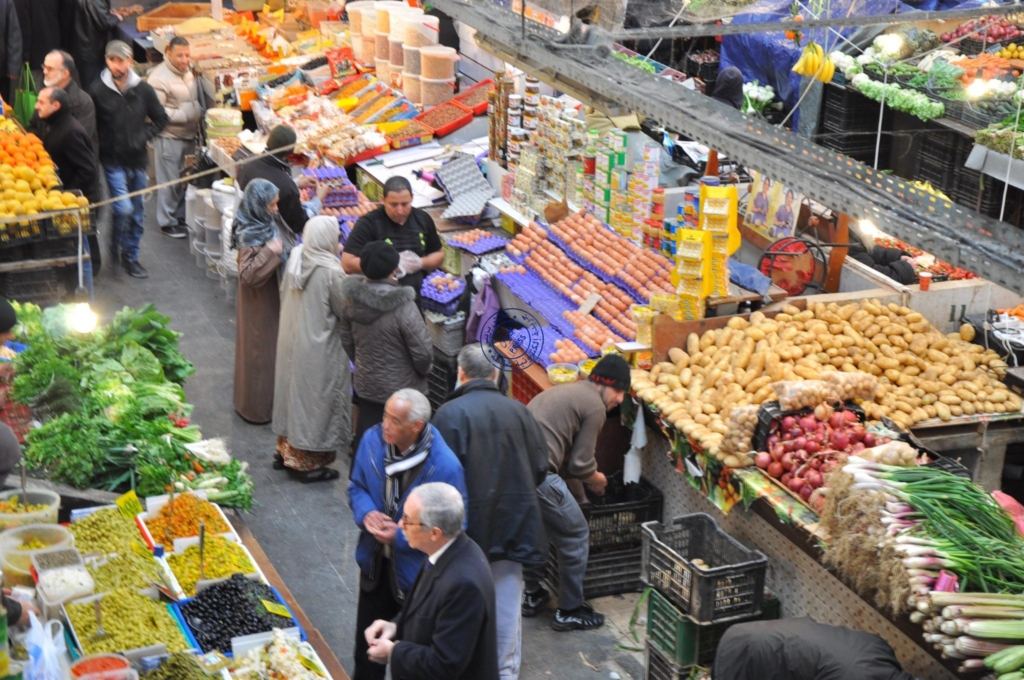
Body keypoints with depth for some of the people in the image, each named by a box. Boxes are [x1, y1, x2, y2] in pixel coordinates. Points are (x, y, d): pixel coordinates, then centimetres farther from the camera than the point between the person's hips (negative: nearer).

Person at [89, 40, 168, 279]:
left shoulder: (143, 89, -1)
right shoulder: (98, 91, -8)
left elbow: (160, 120, 8)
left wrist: (143, 137, -5)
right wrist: (103, 146, -10)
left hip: (138, 160, 3)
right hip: (113, 161, -3)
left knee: (137, 213, 10)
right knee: (123, 208, -15)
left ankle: (131, 257, 25)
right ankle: (116, 245, 13)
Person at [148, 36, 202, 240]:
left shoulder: (187, 73, 9)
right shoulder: (159, 78, -17)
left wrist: (198, 112, 7)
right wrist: (184, 115, -22)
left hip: (189, 135, 8)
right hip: (168, 137, -8)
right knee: (169, 181, 0)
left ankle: (181, 215, 29)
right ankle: (167, 222, 12)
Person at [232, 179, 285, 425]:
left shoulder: (265, 224, 1)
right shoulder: (250, 236, -27)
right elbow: (248, 274, -32)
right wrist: (270, 252, -34)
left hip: (270, 299, 10)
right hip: (259, 305, -9)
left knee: (268, 348, 20)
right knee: (259, 352, 4)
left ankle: (261, 402, 34)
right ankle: (258, 407, 18)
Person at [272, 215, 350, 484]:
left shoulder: (295, 257, -4)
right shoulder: (331, 272, -24)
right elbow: (345, 311, -14)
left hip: (290, 338, 7)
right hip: (318, 347, -7)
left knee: (293, 390, 21)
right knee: (317, 398, 5)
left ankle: (286, 451, 33)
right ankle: (312, 463, 13)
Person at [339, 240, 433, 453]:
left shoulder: (353, 300, -10)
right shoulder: (402, 307, -28)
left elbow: (347, 341, 4)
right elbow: (423, 352, -21)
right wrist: (424, 370, 1)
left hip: (365, 385, 5)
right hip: (401, 389, -5)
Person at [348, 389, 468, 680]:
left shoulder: (445, 466, -28)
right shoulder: (373, 440, -12)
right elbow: (357, 486, 5)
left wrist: (400, 537, -25)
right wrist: (366, 513, -17)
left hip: (416, 571, -5)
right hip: (375, 562, 5)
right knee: (366, 643, 22)